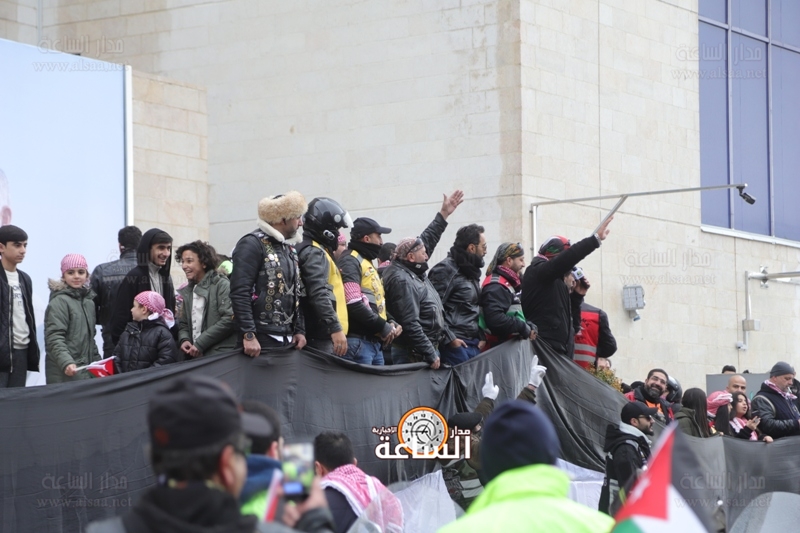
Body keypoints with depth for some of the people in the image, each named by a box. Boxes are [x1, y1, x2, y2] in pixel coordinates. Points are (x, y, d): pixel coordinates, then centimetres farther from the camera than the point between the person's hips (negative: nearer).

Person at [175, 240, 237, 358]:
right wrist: (184, 340, -3)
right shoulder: (188, 291, 19)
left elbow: (229, 319, -14)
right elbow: (183, 323, 21)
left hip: (221, 355, -6)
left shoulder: (221, 285, -4)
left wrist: (200, 344, -15)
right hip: (196, 356, 7)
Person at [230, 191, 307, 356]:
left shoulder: (289, 248, 18)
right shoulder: (253, 244, -9)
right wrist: (248, 335, -22)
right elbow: (239, 293, -17)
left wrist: (300, 330, 10)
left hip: (287, 339, 8)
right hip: (259, 340, -8)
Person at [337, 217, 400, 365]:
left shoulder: (367, 263, 24)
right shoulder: (350, 261, -8)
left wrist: (390, 322, 9)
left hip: (376, 341, 10)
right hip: (358, 342, -10)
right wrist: (382, 326, -14)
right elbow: (353, 303, -20)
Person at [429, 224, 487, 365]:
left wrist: (482, 337, 13)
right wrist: (449, 338, -16)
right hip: (455, 343, -9)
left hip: (474, 343, 9)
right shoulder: (446, 269, -9)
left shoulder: (471, 271, 20)